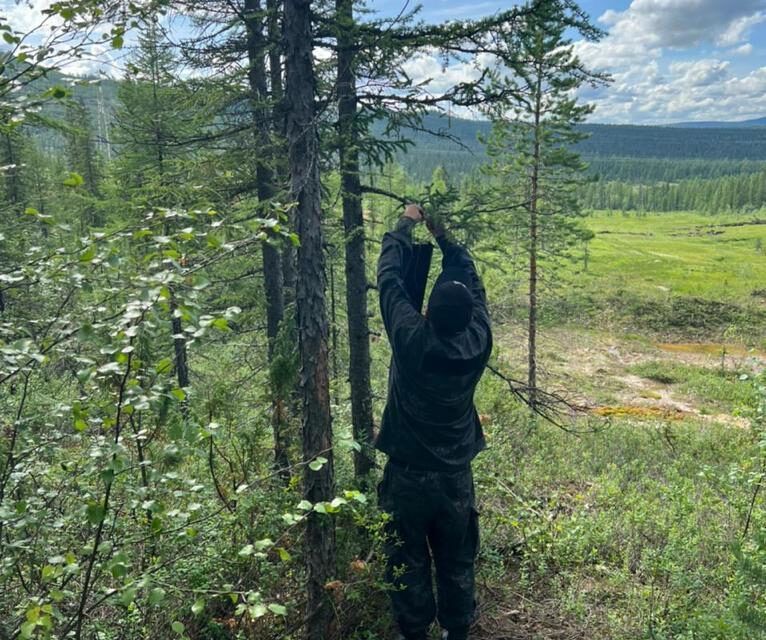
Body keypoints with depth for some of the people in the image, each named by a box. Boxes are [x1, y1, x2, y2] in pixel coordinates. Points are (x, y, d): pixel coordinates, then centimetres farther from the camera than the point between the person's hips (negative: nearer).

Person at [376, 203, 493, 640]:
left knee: (408, 563, 15)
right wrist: (443, 235, 10)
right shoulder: (478, 340, -15)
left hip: (408, 476, -3)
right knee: (457, 563, 19)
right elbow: (471, 279, 1)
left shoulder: (410, 338, -23)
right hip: (456, 476, 3)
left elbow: (390, 277, -10)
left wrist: (405, 226, 5)